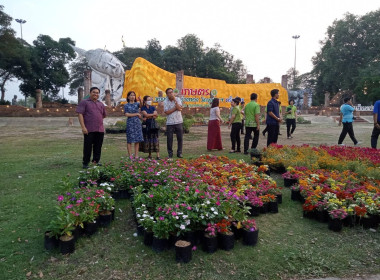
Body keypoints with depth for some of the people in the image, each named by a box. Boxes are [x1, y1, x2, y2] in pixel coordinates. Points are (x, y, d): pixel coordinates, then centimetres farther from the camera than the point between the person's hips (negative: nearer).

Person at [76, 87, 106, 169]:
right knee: (87, 147, -1)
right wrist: (83, 127, -14)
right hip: (89, 130, -5)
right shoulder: (84, 102, 2)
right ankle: (85, 163, 9)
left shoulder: (101, 104, 18)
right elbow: (80, 114, -7)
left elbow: (104, 115, 30)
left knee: (98, 147, 10)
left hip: (100, 130, 5)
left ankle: (96, 161, 23)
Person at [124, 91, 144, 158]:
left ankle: (136, 155, 7)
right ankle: (130, 155, 3)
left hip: (137, 123, 2)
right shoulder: (126, 105, 6)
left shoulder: (137, 104, 10)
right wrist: (137, 114, -5)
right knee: (129, 140, -2)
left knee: (137, 140, 1)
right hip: (130, 123, -2)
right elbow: (127, 114, -5)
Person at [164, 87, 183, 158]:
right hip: (170, 123, -1)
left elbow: (179, 108, -12)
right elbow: (167, 112, -9)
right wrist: (175, 108, -8)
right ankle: (170, 153, 14)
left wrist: (174, 100, -13)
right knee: (169, 139, 2)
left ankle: (179, 153, 15)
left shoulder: (178, 99, 3)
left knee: (180, 138, 3)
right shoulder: (165, 102, 1)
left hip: (179, 121, 1)